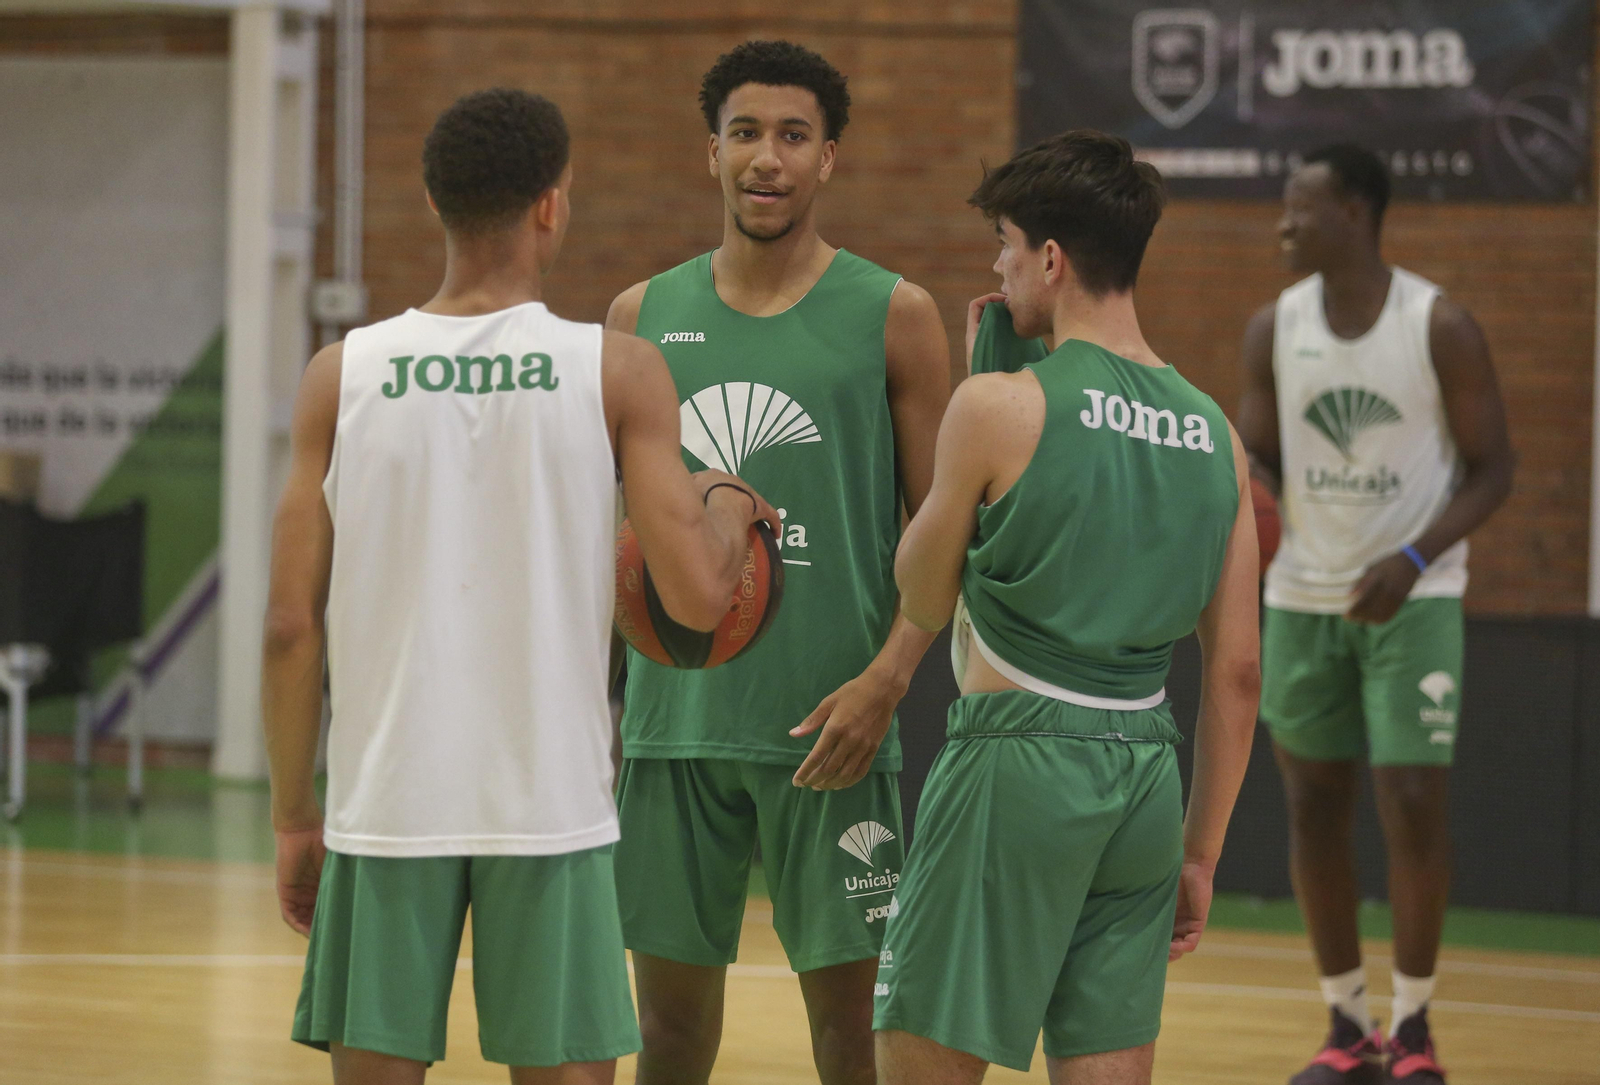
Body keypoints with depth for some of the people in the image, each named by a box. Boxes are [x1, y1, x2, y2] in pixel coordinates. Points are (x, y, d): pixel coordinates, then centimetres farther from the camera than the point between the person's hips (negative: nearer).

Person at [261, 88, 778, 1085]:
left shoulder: (343, 376, 1)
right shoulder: (620, 373, -4)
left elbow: (293, 626, 0)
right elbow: (697, 596, -8)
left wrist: (294, 817, 9)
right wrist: (729, 505, 14)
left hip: (387, 805, 1)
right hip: (552, 806, -1)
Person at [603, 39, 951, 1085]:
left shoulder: (891, 315, 0)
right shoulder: (645, 316, 9)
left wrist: (887, 678, -15)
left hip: (827, 724, -3)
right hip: (674, 714, 3)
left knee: (845, 999, 0)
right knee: (671, 989, 8)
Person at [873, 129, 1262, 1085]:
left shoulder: (1002, 406, -9)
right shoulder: (1215, 434, 8)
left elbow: (925, 600, 5)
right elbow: (1237, 672, 9)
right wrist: (1201, 853, 17)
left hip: (1019, 755, -6)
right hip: (1148, 774, 6)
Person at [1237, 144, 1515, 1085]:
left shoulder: (1442, 327, -12)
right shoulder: (1274, 329, 0)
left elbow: (1494, 469, -8)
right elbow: (1259, 465, 5)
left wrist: (1415, 558, -21)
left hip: (1414, 598, -4)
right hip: (1304, 600, 4)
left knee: (1416, 805, -11)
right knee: (1316, 807, 5)